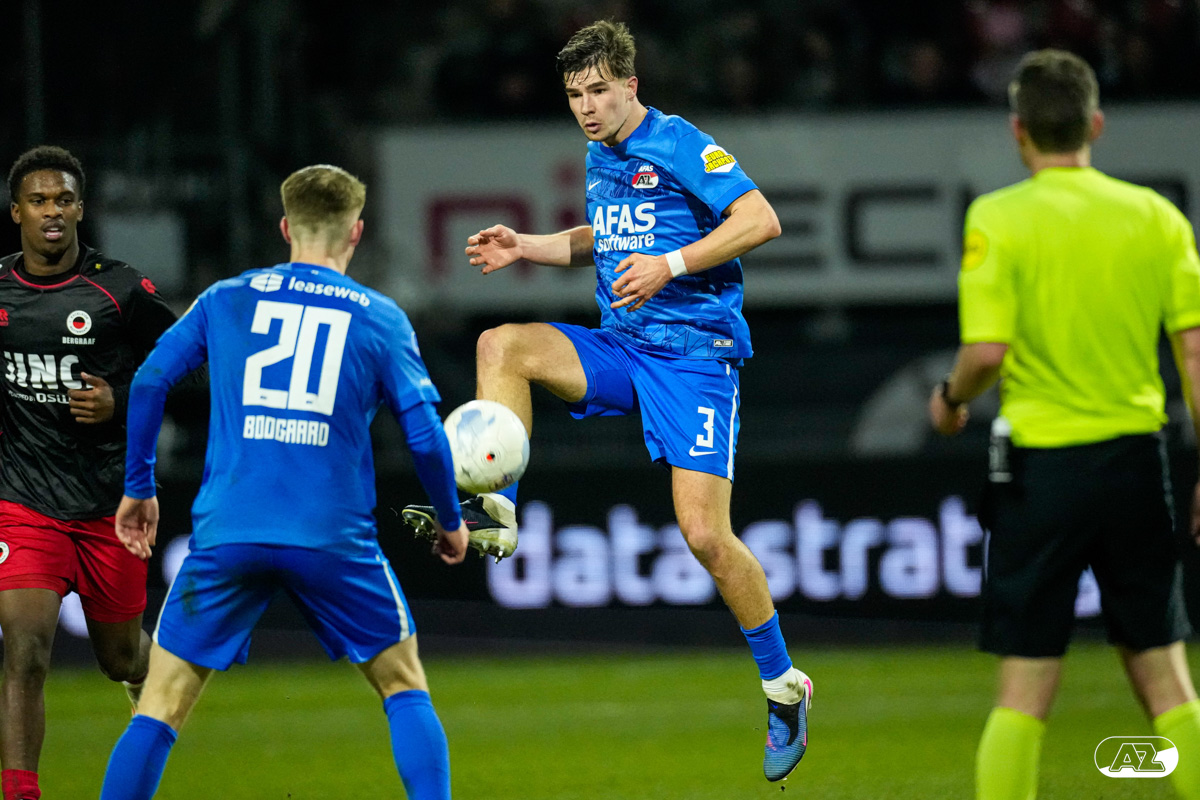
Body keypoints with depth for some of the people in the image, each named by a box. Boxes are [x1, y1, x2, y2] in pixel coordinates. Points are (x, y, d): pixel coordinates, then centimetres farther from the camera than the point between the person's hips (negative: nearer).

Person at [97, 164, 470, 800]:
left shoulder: (225, 300, 10)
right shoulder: (380, 319, 6)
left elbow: (148, 383, 6)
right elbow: (425, 436, 2)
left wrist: (137, 487, 16)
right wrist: (451, 522, 17)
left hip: (227, 534, 1)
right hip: (335, 540, -1)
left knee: (160, 707, 4)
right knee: (405, 687, 17)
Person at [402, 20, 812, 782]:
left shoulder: (680, 146, -11)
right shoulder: (600, 157, 13)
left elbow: (761, 219, -19)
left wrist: (670, 264, -25)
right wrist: (525, 247, 15)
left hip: (695, 353, -7)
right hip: (621, 347, 7)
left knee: (705, 533, -13)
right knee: (502, 346, -14)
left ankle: (784, 686, 2)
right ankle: (495, 510, -15)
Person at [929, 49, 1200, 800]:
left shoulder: (998, 218, -7)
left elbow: (986, 351, -15)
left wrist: (950, 399, 7)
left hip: (1043, 463, -2)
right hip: (1136, 457, 3)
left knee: (1025, 689, 2)